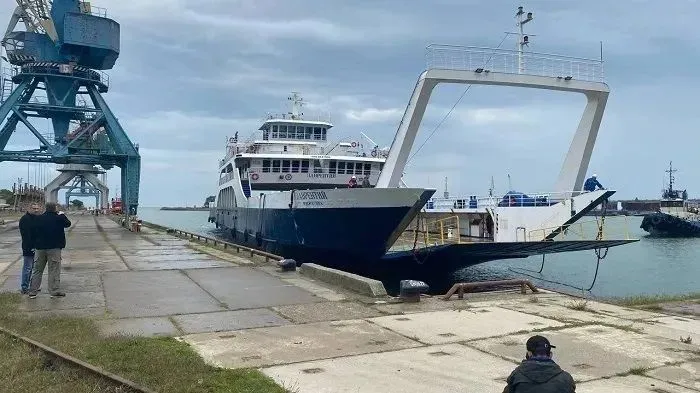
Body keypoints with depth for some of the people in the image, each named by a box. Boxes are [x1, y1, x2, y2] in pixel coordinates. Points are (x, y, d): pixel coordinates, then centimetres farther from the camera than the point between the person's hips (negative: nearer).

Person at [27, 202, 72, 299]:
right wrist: (62, 215, 17)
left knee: (37, 270, 12)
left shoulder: (39, 218, 3)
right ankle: (54, 291, 4)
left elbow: (35, 231, 10)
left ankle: (32, 292, 15)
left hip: (40, 247, 4)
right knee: (54, 270, 2)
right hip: (54, 247, -4)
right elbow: (68, 224, 8)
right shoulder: (59, 218, -10)